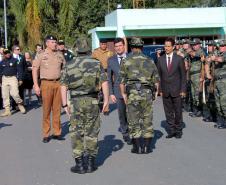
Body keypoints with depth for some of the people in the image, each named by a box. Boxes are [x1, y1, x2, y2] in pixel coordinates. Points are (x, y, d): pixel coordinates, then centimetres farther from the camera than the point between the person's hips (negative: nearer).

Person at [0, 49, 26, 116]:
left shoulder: (15, 60, -1)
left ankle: (20, 104, 11)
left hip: (13, 78, -4)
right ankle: (7, 110, 8)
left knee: (14, 93, -16)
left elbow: (19, 70, -1)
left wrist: (20, 79, -6)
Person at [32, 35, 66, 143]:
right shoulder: (41, 55, -1)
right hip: (46, 83, -3)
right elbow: (34, 70, -1)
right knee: (46, 110, -1)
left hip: (58, 83, 3)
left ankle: (57, 132, 15)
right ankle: (46, 134, 7)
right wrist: (36, 85, -7)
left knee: (57, 109, 6)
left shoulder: (59, 55, 9)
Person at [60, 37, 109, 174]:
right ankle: (90, 164, 13)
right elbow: (104, 83, -7)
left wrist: (65, 105, 4)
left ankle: (80, 164, 7)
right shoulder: (96, 64, 0)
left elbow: (63, 86, 0)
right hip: (92, 101, 0)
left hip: (75, 102, 0)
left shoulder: (69, 66, 4)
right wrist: (106, 100, -1)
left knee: (76, 133, 8)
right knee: (91, 132, 10)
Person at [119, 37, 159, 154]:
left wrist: (123, 94, 9)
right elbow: (156, 80, 6)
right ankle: (147, 146, 12)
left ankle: (137, 147, 6)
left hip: (132, 93, -2)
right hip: (147, 93, 2)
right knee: (147, 120, 10)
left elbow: (121, 81, 0)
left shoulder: (126, 61, 0)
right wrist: (154, 93, 16)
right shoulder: (149, 61, 6)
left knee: (134, 121, 6)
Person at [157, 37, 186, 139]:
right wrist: (160, 89, 2)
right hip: (165, 91, 2)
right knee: (168, 112, 6)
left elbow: (183, 75, -1)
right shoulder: (160, 59, 5)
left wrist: (183, 90, -6)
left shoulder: (179, 59, -2)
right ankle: (171, 130, 15)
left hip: (176, 90, -2)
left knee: (178, 111, 4)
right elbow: (159, 76, 7)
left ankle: (178, 130, 16)